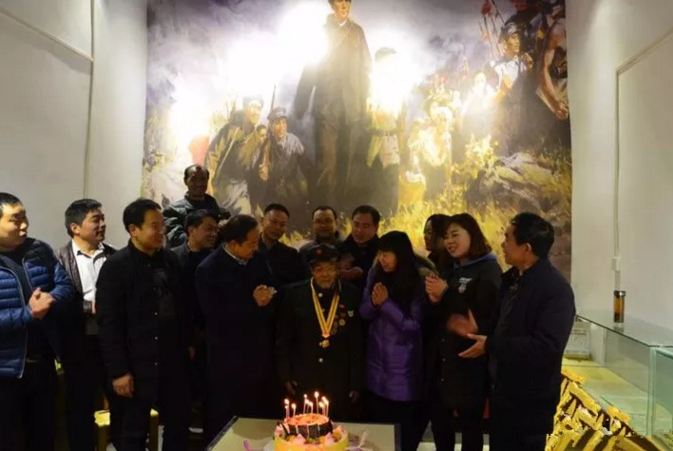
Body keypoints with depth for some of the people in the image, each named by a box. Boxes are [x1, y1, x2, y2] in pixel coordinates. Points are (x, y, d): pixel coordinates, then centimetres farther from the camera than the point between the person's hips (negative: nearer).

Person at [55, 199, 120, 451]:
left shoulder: (115, 257, 3)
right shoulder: (60, 259, -5)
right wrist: (90, 307, -18)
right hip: (80, 345, -2)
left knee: (122, 402, 14)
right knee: (80, 407, 13)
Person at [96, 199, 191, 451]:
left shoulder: (170, 260, 4)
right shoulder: (116, 266, -11)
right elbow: (108, 323, -12)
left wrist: (186, 344, 11)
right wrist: (118, 370, -14)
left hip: (173, 360, 5)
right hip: (137, 364, -5)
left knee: (179, 426, 15)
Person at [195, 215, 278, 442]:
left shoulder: (259, 261, 3)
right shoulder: (209, 269, -12)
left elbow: (272, 301, 8)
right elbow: (214, 315, -18)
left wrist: (266, 302, -15)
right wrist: (253, 304, -18)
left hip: (261, 354, 5)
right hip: (228, 360, -4)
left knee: (263, 417, 14)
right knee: (226, 423, 11)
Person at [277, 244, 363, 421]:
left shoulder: (351, 295, -3)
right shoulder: (294, 293, -4)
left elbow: (357, 343, 2)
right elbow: (284, 338, 3)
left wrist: (356, 382, 3)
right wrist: (285, 375, 1)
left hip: (339, 381, 0)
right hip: (302, 379, 0)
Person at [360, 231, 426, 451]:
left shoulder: (416, 282, -12)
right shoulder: (375, 275, 0)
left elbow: (412, 325, -14)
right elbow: (364, 313, 3)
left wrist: (386, 303, -21)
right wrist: (374, 302, -18)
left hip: (403, 366, -3)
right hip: (377, 361, 4)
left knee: (405, 423, 10)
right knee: (377, 420, 15)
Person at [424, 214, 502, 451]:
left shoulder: (489, 270, -9)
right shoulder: (451, 271, 13)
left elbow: (485, 316, -19)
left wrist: (447, 294, -18)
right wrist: (436, 301, -8)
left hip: (470, 360, -7)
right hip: (441, 357, 7)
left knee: (470, 421, 7)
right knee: (438, 417, 14)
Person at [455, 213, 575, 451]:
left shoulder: (556, 289, -22)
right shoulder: (512, 278, 7)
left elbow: (547, 346, -30)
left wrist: (490, 345, -25)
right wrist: (479, 330, -2)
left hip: (531, 399, -9)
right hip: (502, 391, 9)